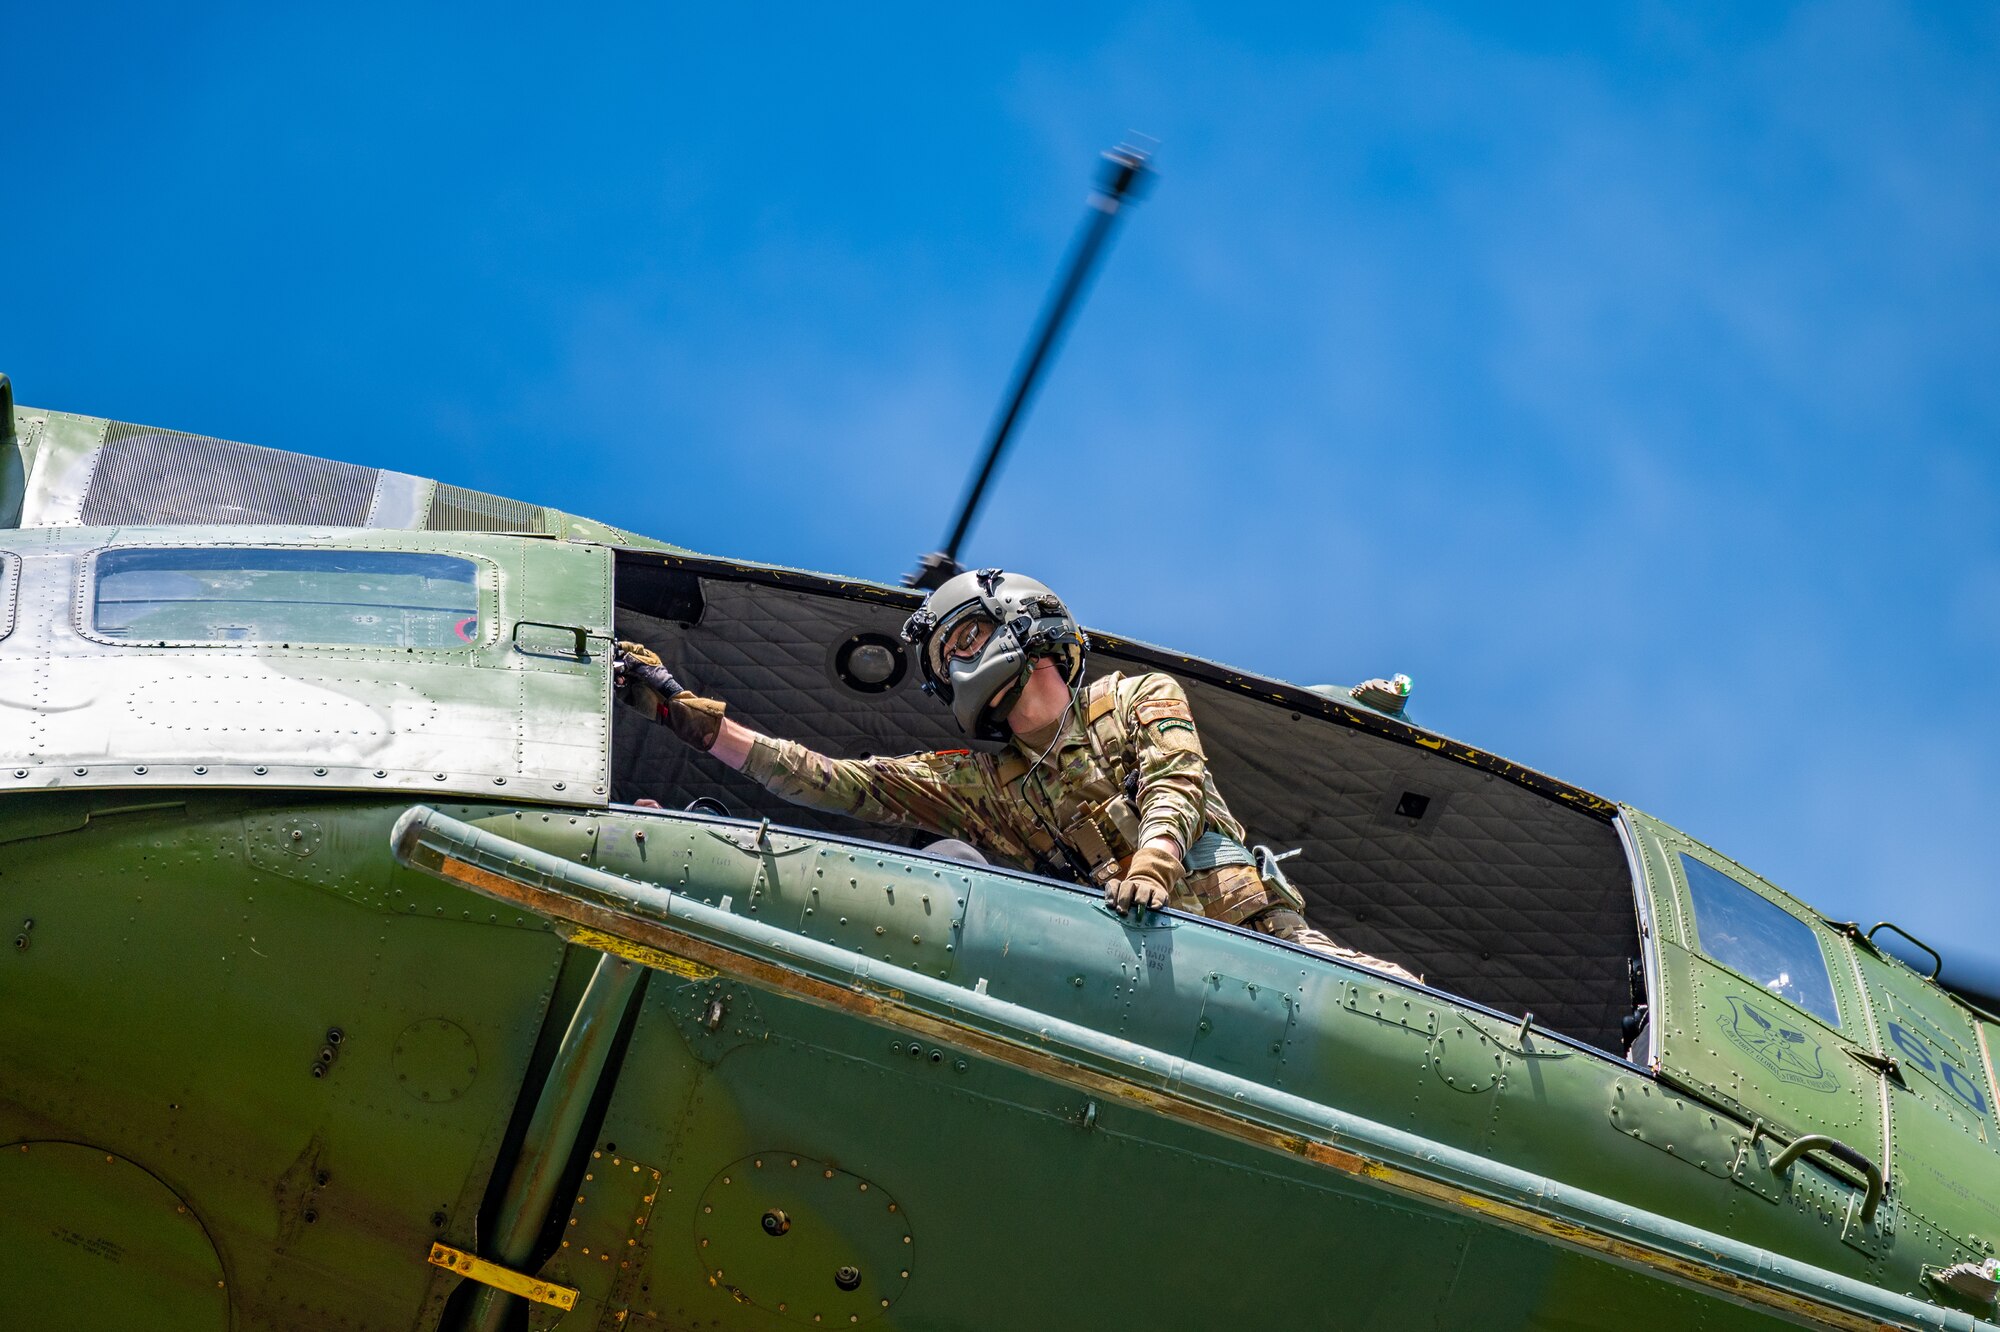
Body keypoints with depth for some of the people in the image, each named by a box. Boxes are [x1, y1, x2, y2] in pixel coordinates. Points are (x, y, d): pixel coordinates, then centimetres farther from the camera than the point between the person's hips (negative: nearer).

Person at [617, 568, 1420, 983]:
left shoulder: (1141, 700, 18)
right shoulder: (977, 783, 22)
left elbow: (1175, 784, -1)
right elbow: (827, 782, 18)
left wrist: (1151, 858, -24)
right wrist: (688, 713, 15)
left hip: (1247, 928, -2)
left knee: (1372, 991, -29)